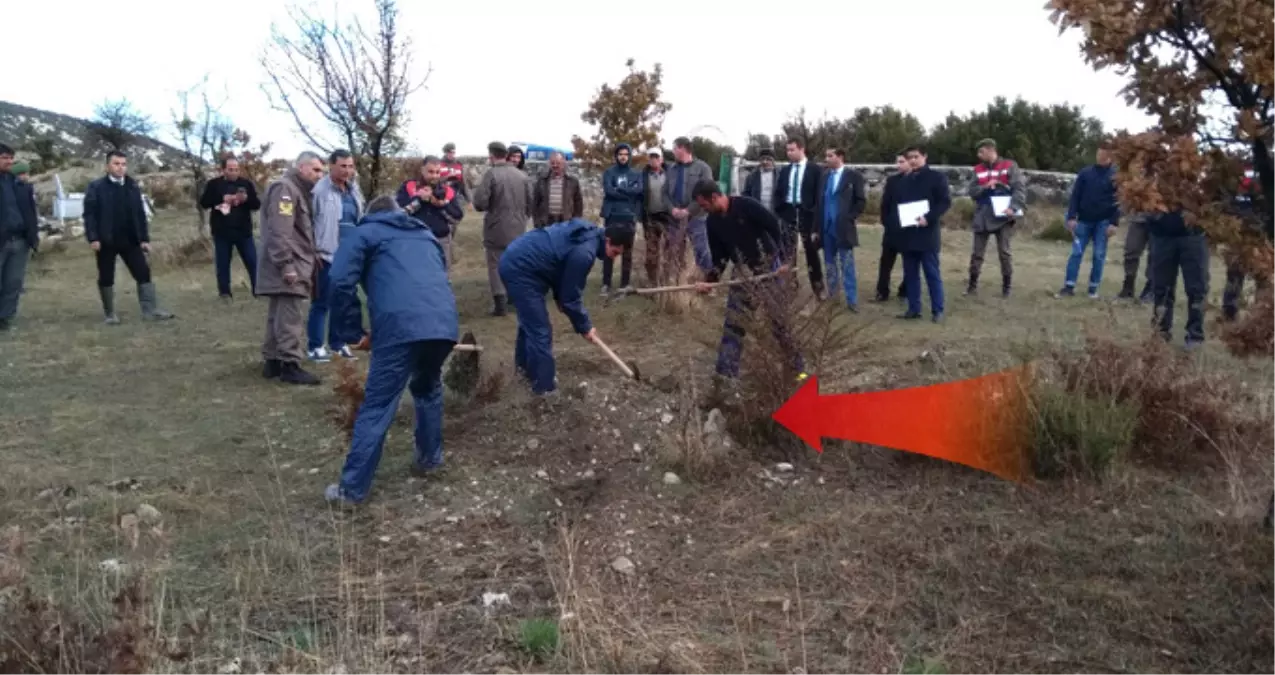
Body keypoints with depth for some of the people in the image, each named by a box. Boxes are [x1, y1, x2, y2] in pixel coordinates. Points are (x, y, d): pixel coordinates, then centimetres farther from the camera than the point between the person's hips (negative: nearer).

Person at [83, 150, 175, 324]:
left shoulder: (133, 186, 8)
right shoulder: (96, 187, -4)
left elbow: (140, 214, 8)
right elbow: (89, 214, -7)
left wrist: (144, 238, 3)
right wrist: (93, 238, -15)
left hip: (130, 240, 3)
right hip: (106, 241, -3)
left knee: (143, 273, -2)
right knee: (106, 278, 6)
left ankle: (151, 311, 0)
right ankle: (109, 314, 17)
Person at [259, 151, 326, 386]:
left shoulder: (300, 191, 22)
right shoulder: (285, 188, -12)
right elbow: (279, 231, -22)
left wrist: (312, 257, 25)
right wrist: (286, 264, -25)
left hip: (295, 265, 10)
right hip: (288, 267, -10)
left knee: (279, 316, 13)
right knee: (290, 317, -9)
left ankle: (272, 361, 19)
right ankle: (290, 365, -6)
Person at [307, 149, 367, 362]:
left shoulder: (353, 190, 12)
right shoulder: (320, 190, -12)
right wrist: (314, 251, -16)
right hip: (327, 255, -7)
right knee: (322, 302, -1)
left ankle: (337, 342, 24)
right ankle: (314, 346, 7)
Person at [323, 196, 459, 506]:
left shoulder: (365, 233, 19)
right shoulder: (426, 234, 35)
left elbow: (341, 282, 6)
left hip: (401, 325, -5)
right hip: (445, 323, 5)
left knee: (377, 406, 0)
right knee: (428, 387, 30)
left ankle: (353, 488, 2)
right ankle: (430, 458, 37)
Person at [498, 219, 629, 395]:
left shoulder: (588, 233, 5)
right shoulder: (584, 253, -24)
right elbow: (572, 296, -14)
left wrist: (559, 296, 16)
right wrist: (585, 327, -1)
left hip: (514, 261, 11)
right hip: (520, 270, -11)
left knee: (530, 321, 26)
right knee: (540, 330, -4)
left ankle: (523, 365, 45)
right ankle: (544, 385, 5)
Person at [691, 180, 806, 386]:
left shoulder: (746, 206, -19)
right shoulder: (713, 222, 1)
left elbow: (775, 228, -14)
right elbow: (719, 257, 7)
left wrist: (783, 259, -14)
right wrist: (710, 280, -7)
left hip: (768, 269, -5)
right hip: (742, 274, 5)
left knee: (778, 319, 2)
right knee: (733, 323, -2)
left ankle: (798, 367, 18)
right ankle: (725, 373, 1)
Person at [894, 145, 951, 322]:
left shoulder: (937, 177, -1)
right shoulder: (904, 181, 17)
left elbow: (945, 202, -8)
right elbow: (897, 203, 21)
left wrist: (928, 218, -20)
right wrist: (899, 219, 1)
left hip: (928, 234, -5)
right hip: (907, 235, 5)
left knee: (932, 274, -1)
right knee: (910, 274, 8)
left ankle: (937, 311, 4)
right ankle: (913, 309, 15)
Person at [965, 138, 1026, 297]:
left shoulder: (1009, 166, -4)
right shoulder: (978, 169, 9)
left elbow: (1020, 188, -11)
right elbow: (972, 192, 4)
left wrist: (1013, 207, -24)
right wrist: (985, 186, -15)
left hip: (1002, 217, -3)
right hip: (982, 218, 3)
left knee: (1004, 253, 3)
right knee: (977, 253, 5)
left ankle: (1006, 286, 12)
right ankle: (972, 284, 14)